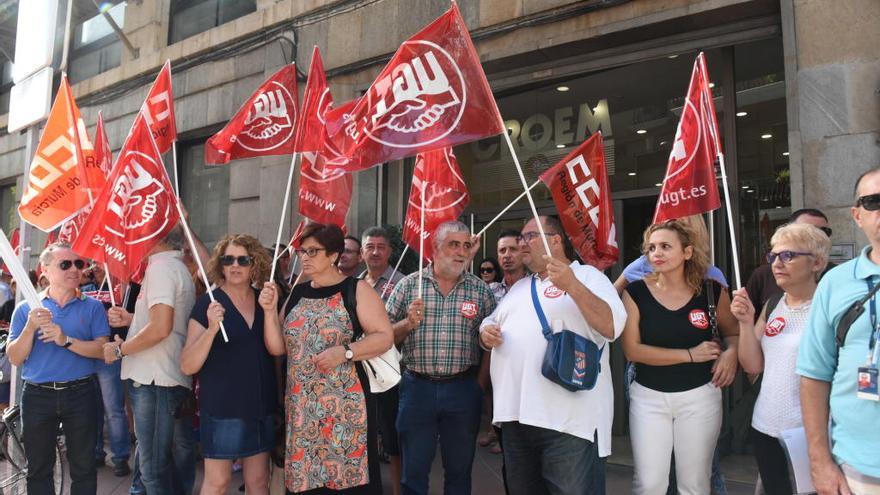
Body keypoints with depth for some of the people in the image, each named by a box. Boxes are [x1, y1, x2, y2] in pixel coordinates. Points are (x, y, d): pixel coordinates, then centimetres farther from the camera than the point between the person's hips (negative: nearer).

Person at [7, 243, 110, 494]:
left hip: (80, 395, -1)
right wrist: (31, 327, -17)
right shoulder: (27, 309, 3)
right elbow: (15, 358, -2)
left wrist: (66, 340, -22)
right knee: (38, 469, 14)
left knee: (84, 468, 7)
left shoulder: (92, 307, 1)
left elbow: (102, 349, -9)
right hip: (37, 396, 1)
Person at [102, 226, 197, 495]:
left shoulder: (161, 268, -12)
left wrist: (120, 349, -10)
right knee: (178, 453, 17)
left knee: (153, 464, -2)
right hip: (177, 379, 10)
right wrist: (131, 319, 14)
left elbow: (161, 328, -23)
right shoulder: (180, 269, 18)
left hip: (153, 381, -10)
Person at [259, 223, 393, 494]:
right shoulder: (298, 294, 12)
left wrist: (345, 352, -21)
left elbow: (384, 336, -9)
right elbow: (277, 347, 11)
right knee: (306, 472, 9)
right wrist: (270, 310, -1)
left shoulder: (356, 289, -4)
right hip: (302, 404, 5)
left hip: (345, 402, -5)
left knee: (348, 472, -2)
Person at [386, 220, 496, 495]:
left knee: (459, 472, 14)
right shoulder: (409, 284, 1)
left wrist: (481, 386, -1)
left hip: (463, 389, 1)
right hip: (417, 387, -1)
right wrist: (409, 323, -15)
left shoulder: (480, 289, 3)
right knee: (413, 472, 11)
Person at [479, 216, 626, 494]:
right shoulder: (519, 287, 21)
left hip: (569, 420, -7)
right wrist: (486, 333, 3)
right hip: (515, 415, 7)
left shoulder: (586, 276, 0)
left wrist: (572, 286, -26)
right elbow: (492, 326, 27)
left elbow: (612, 327, -15)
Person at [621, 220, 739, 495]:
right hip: (648, 396, 0)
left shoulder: (712, 291, -3)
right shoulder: (635, 293, -7)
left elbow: (733, 333, 13)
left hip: (699, 396, 1)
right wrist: (690, 355, -14)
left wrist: (731, 353, -10)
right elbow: (632, 350, -11)